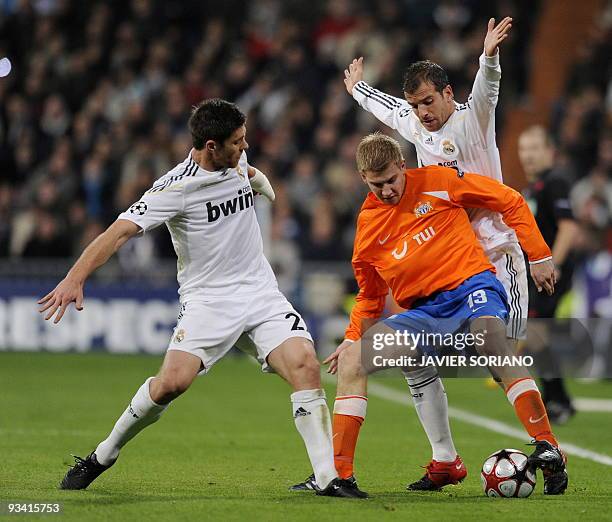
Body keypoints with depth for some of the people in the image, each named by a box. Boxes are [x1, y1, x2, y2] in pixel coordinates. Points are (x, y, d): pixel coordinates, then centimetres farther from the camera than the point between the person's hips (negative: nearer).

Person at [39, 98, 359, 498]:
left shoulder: (237, 160, 4)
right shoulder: (175, 188, -16)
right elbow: (119, 232, -24)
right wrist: (75, 278, -33)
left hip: (261, 293, 5)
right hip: (207, 298, -5)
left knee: (306, 366, -17)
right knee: (173, 381, -22)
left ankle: (329, 477, -14)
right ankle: (103, 456, 2)